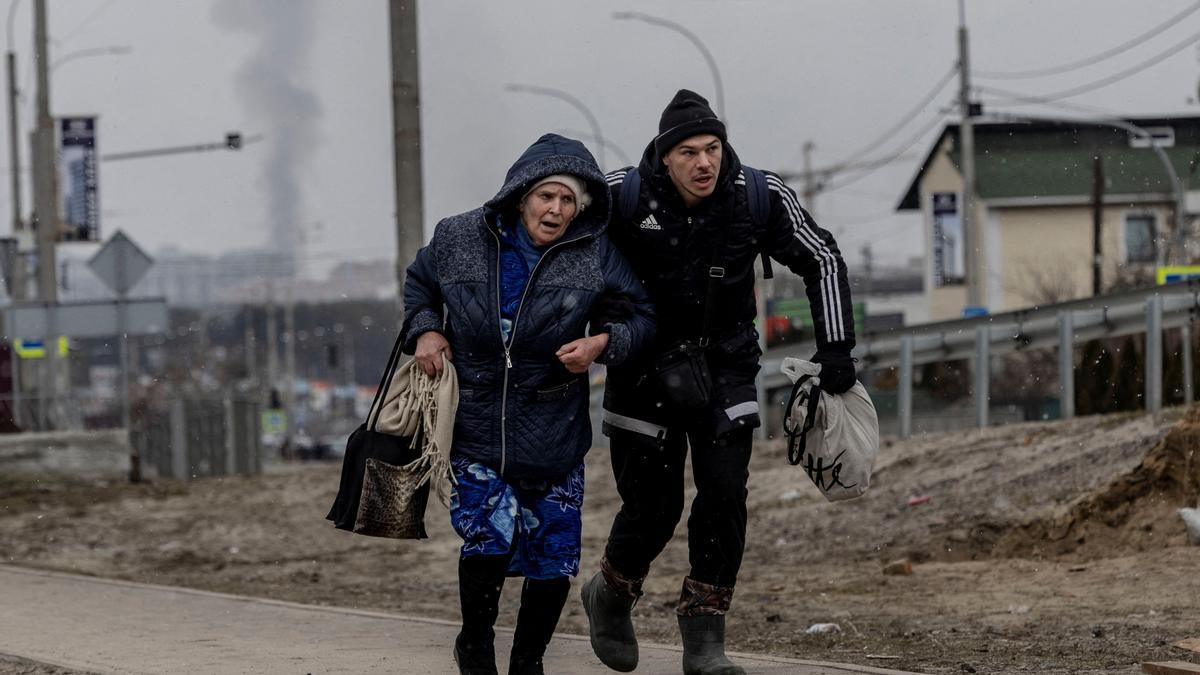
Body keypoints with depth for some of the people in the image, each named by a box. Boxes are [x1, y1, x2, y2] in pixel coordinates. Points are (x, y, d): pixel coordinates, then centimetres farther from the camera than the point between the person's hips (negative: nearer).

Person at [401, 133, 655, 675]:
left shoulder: (595, 254, -6)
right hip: (474, 428, -1)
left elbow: (644, 315, 3)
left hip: (554, 436, 1)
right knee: (488, 538, -16)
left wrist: (602, 344, -15)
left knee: (553, 557, 4)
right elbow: (419, 281, 17)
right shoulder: (460, 239, -3)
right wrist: (426, 330, 0)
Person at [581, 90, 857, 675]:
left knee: (725, 494, -10)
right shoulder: (623, 197, -19)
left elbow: (822, 261, -1)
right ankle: (610, 596, 32)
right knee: (652, 507, 0)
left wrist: (835, 350, -5)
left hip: (725, 369, 2)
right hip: (645, 369, -2)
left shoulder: (760, 198, -14)